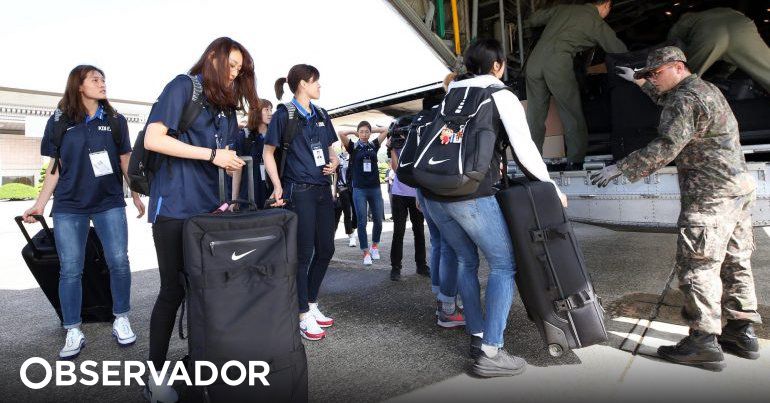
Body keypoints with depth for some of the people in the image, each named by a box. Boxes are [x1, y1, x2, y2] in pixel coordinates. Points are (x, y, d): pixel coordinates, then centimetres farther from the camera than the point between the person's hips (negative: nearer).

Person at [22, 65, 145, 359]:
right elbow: (55, 168, 6)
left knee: (119, 262, -5)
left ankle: (121, 321, 13)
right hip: (68, 207, 0)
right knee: (70, 270, 1)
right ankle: (73, 332, 12)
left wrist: (136, 195, 9)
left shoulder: (115, 121, 6)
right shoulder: (59, 122, 4)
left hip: (110, 204, 0)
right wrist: (40, 204, 3)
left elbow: (125, 162, 11)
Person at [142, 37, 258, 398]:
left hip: (207, 205, 7)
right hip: (175, 205, -7)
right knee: (174, 289, -1)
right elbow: (152, 139, -13)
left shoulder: (225, 104, 19)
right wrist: (211, 154, -15)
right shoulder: (183, 86, -3)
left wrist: (231, 161, 3)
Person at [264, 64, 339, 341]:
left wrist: (334, 162, 0)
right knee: (303, 253, -2)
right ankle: (304, 315, 11)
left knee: (326, 249, 10)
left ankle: (312, 305, 26)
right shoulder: (284, 114, -4)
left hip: (323, 190, 7)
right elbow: (268, 153, -4)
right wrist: (277, 186, -15)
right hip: (298, 192, -7)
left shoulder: (321, 115, 14)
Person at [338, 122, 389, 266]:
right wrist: (355, 132, 2)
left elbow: (385, 130, 10)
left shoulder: (374, 145, 8)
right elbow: (341, 133, -11)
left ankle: (375, 246, 31)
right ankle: (366, 252, 8)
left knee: (378, 220, 9)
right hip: (359, 189, -2)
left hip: (375, 188, 3)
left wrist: (371, 130, 9)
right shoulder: (353, 147, 1)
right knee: (362, 222, 0)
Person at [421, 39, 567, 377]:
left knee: (466, 261, 20)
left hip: (433, 192, 6)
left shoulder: (451, 93, 19)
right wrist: (551, 186, 13)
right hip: (471, 194, -6)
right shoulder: (502, 96, 4)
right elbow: (525, 150, 0)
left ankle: (477, 338, 25)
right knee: (503, 265, 6)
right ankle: (490, 353, 3)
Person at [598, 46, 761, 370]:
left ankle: (704, 341, -5)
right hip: (739, 187, 11)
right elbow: (667, 100, 39)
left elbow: (666, 146, -23)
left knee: (698, 264, -8)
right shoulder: (705, 89, 19)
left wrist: (621, 168, -21)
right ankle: (742, 332, 21)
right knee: (735, 262, 13)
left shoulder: (685, 99, -13)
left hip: (710, 194, -11)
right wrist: (640, 82, 42)